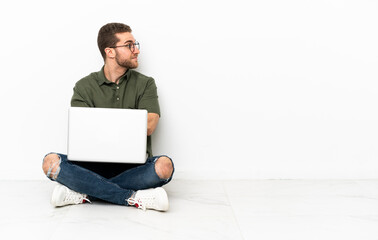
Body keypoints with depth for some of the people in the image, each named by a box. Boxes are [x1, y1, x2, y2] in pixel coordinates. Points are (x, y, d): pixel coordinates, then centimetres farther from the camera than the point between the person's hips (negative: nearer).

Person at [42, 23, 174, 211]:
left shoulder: (145, 84, 8)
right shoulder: (84, 86, 8)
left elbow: (149, 126, -8)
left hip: (134, 166, 0)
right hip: (93, 165, 0)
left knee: (164, 165, -32)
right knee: (51, 162, -26)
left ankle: (85, 193, -24)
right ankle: (134, 198, -28)